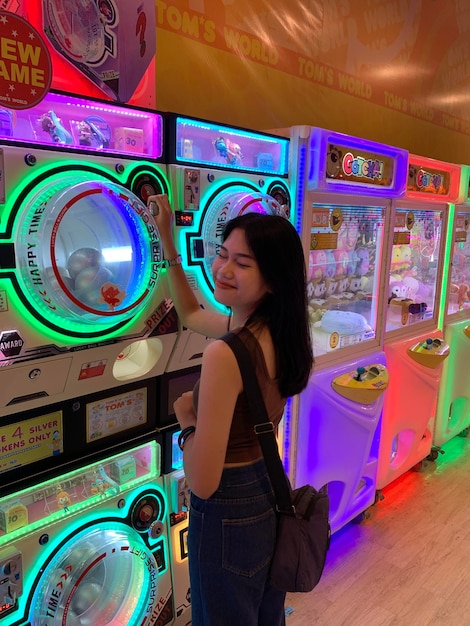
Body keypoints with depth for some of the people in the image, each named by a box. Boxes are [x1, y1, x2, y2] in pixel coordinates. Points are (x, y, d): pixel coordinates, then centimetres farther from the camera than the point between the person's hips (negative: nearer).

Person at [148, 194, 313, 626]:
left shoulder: (225, 355, -31)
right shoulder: (281, 332, -5)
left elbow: (203, 483, -28)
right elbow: (191, 315, 12)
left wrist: (187, 420, -11)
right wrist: (168, 242, 9)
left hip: (228, 517, -7)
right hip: (272, 498, 7)